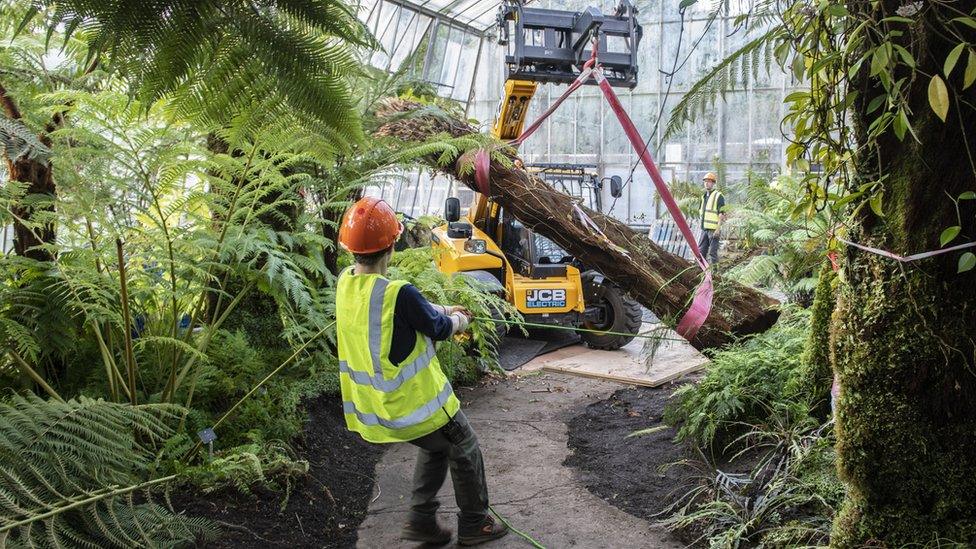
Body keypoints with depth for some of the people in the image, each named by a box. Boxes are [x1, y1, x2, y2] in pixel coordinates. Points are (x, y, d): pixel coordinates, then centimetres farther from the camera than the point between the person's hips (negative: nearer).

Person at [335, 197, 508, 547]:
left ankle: (421, 519, 30)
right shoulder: (397, 294, -29)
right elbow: (439, 329, -12)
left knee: (435, 448, 30)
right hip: (415, 406, -8)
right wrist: (458, 320, 9)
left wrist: (443, 309, 13)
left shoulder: (345, 284, -5)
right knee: (465, 452, 17)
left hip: (374, 407, 8)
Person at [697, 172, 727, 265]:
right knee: (700, 251, 10)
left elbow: (721, 213, -13)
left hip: (713, 229, -8)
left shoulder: (718, 196, -7)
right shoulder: (704, 196, 18)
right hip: (704, 228, 8)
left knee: (712, 252, -5)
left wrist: (718, 228, -19)